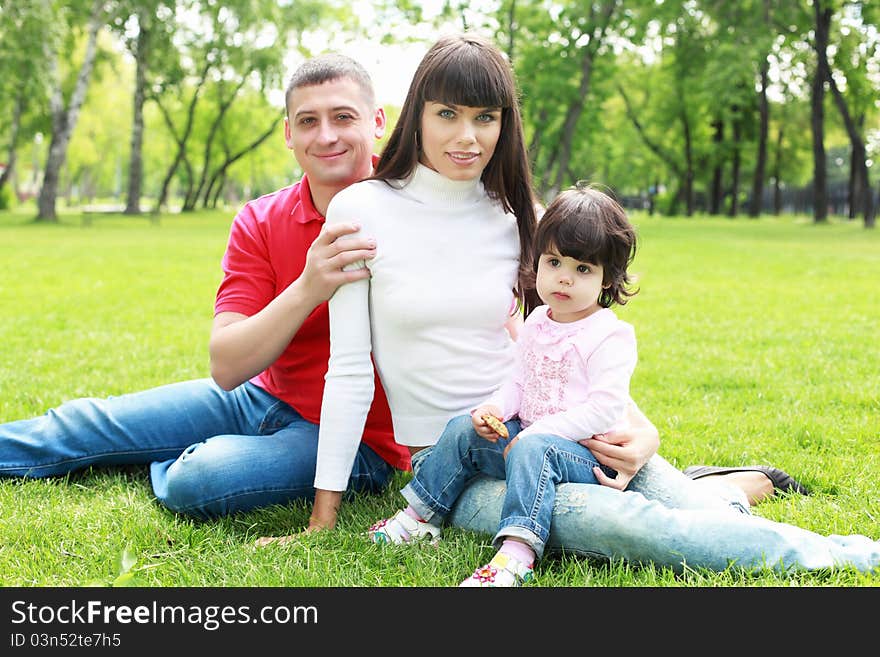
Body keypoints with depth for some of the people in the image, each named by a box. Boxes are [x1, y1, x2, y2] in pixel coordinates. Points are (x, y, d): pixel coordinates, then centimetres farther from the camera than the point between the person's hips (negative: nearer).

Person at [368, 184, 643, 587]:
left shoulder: (609, 337, -14)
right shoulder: (536, 324, 10)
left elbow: (605, 409, -22)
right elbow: (519, 382, 18)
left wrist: (537, 431, -24)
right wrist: (495, 408, -5)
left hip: (587, 453, -8)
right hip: (527, 435, 8)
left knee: (533, 448, -36)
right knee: (464, 430, 1)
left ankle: (516, 553, -49)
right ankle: (421, 515, 11)